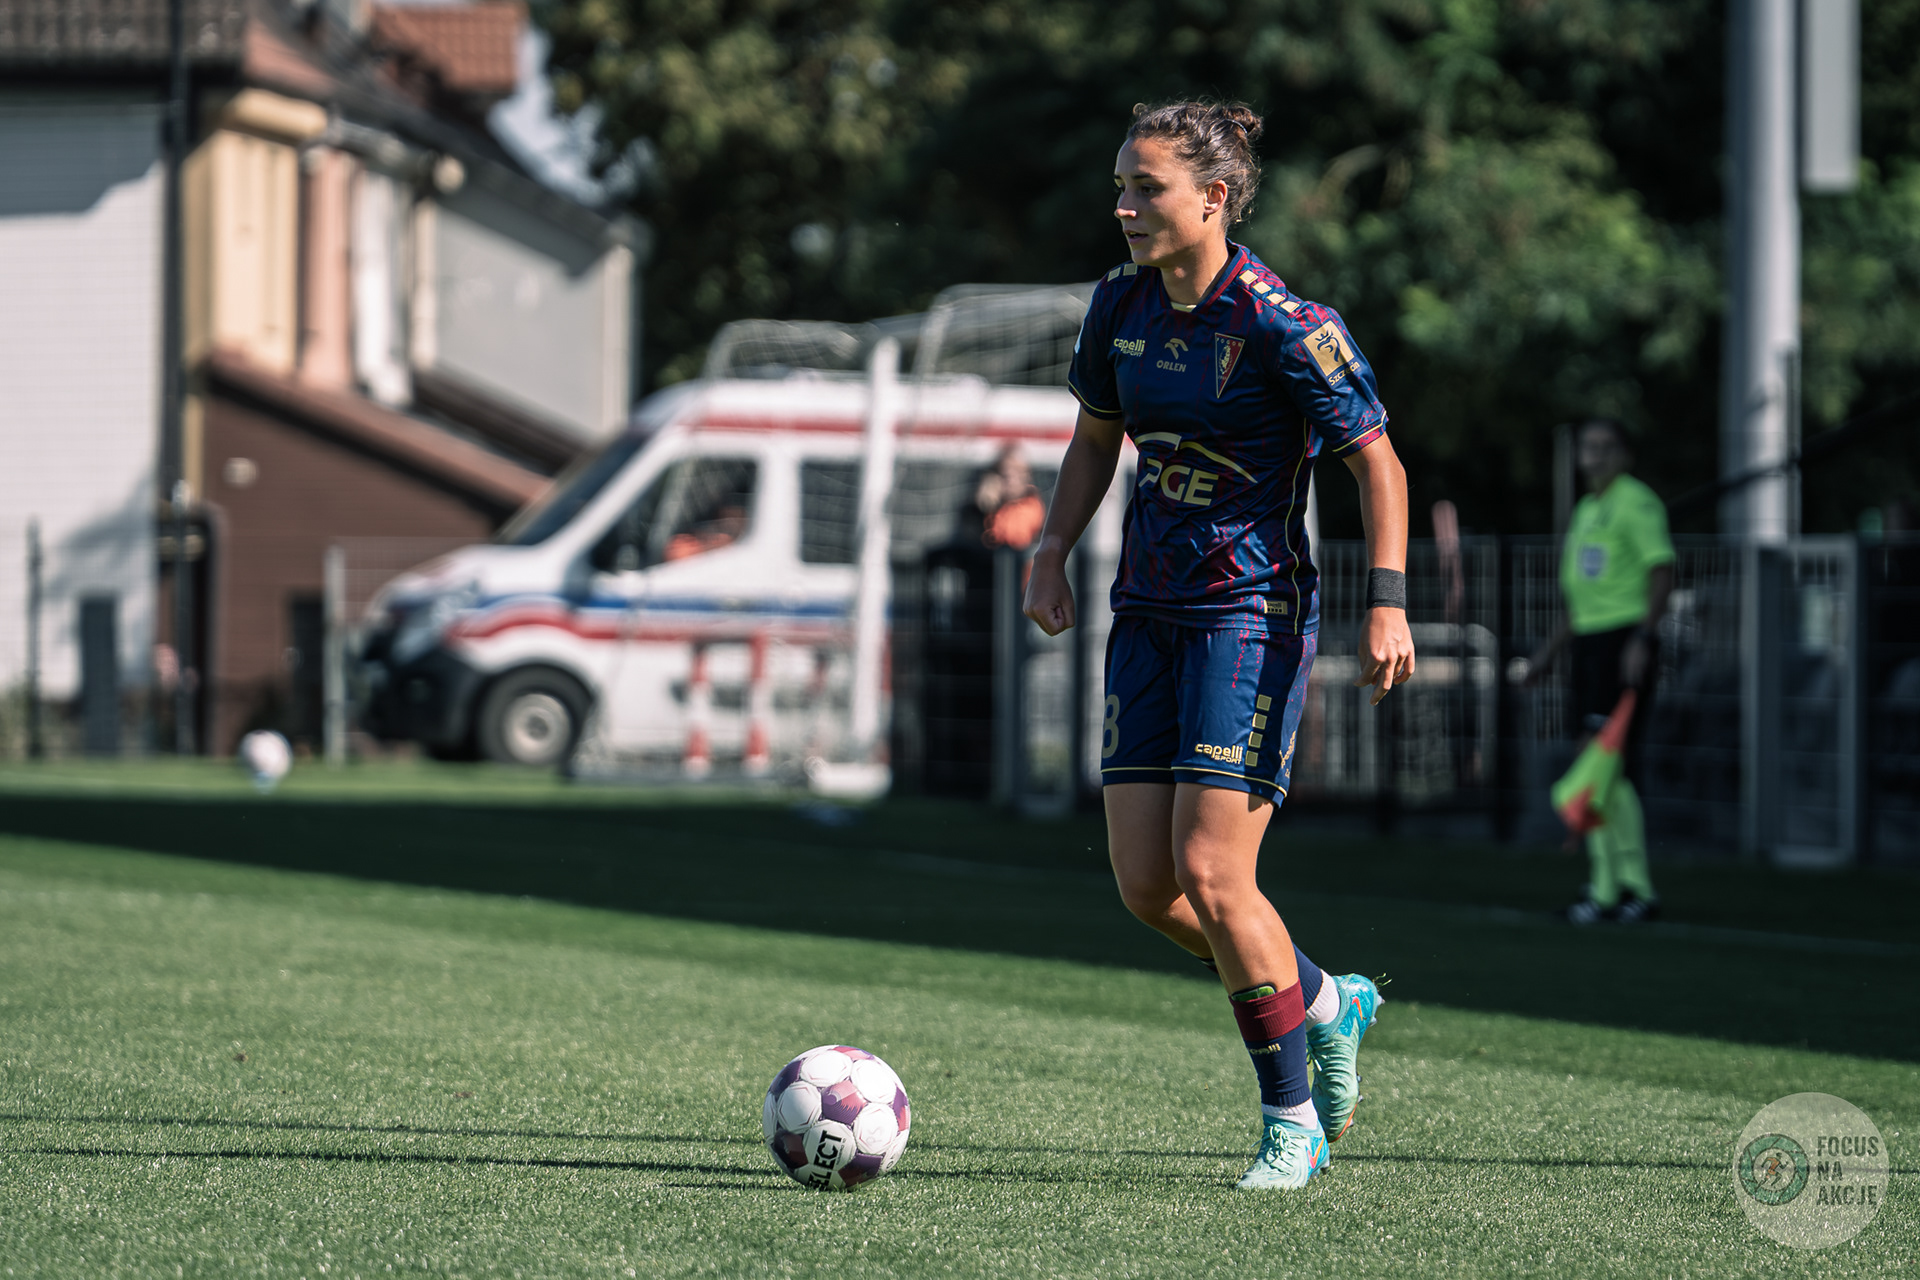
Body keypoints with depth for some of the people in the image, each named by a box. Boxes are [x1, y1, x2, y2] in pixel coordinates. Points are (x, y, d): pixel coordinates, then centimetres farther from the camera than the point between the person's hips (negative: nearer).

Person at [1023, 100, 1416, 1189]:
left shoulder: (1285, 325, -16)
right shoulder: (1121, 306, 4)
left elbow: (1378, 462, -10)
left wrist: (1388, 603, -19)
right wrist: (1054, 551, 7)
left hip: (1255, 612, -7)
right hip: (1150, 610, 7)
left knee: (1209, 873, -14)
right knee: (1145, 886, 1)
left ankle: (1293, 1123, 2)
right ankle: (1326, 1003, 26)